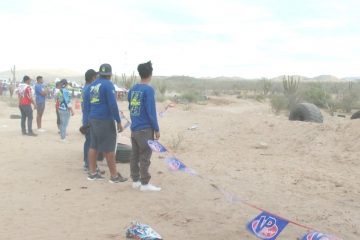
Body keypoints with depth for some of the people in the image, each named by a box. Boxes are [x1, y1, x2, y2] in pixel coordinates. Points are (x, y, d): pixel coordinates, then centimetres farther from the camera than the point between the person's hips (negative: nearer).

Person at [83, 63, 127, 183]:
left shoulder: (91, 86, 12)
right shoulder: (108, 84, -8)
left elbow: (86, 105, 13)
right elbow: (113, 104, -15)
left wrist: (86, 122, 15)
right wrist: (118, 121, -12)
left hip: (93, 120, 7)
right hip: (105, 120, -7)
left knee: (94, 146, 13)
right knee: (109, 148, -2)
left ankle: (92, 173, 19)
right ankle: (114, 175, 4)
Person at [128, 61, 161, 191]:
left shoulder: (133, 89, 9)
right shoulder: (148, 90, -14)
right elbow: (151, 111, -16)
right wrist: (156, 129, -9)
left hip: (134, 128, 7)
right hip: (145, 128, -7)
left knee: (135, 155, 11)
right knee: (145, 157, -1)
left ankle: (135, 181, 19)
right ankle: (145, 183, 4)